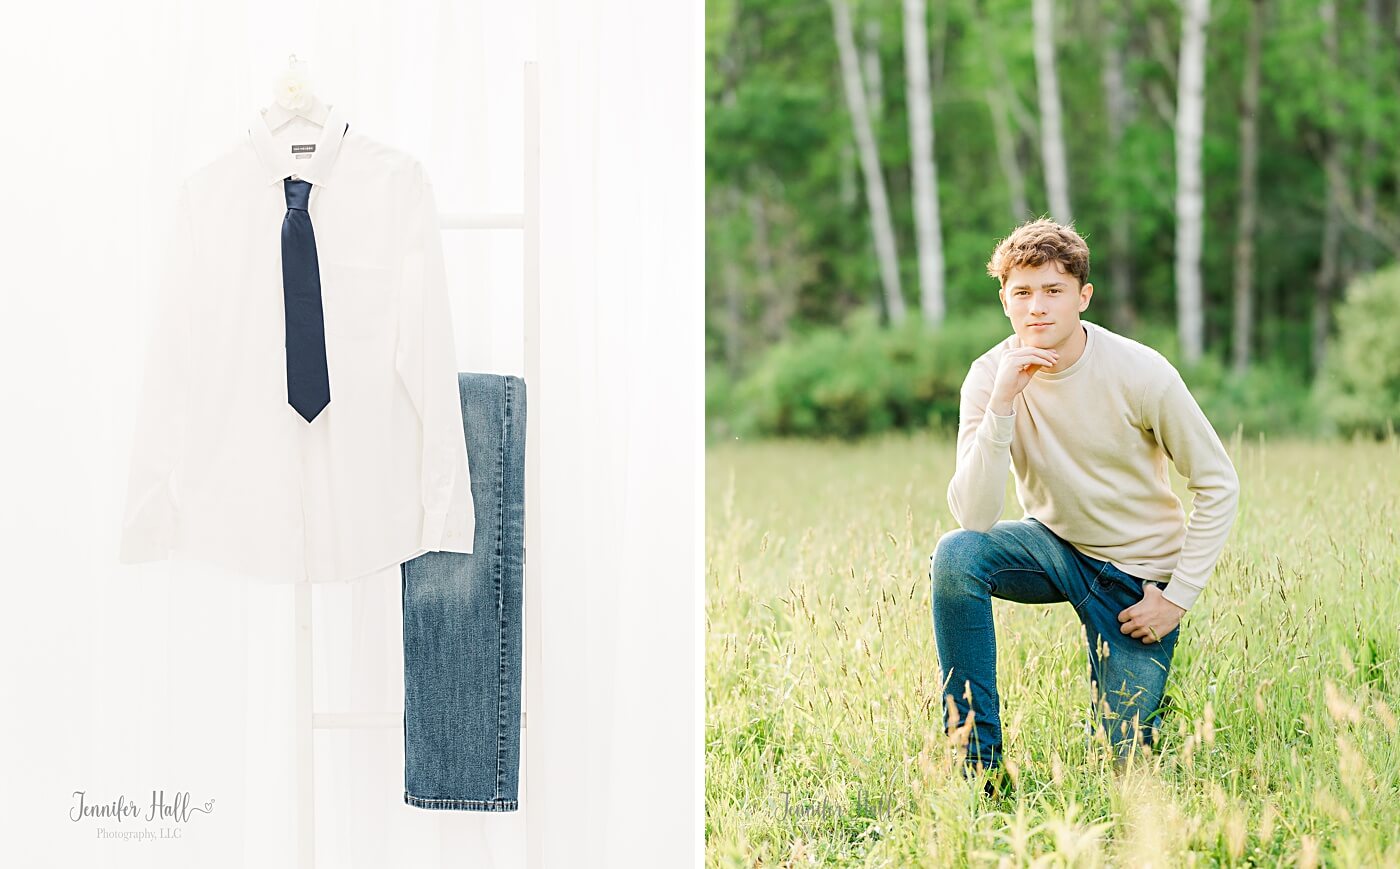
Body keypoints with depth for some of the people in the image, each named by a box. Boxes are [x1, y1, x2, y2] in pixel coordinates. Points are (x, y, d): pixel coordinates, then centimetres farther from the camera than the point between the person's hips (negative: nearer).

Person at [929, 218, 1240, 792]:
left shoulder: (1141, 373, -21)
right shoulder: (990, 377, -16)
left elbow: (1218, 484, -10)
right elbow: (974, 517, -26)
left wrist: (1177, 597, -12)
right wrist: (1002, 403, -35)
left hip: (1137, 572, -2)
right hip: (1054, 544, 2)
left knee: (1123, 760, -4)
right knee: (956, 555, -30)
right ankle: (978, 763, -17)